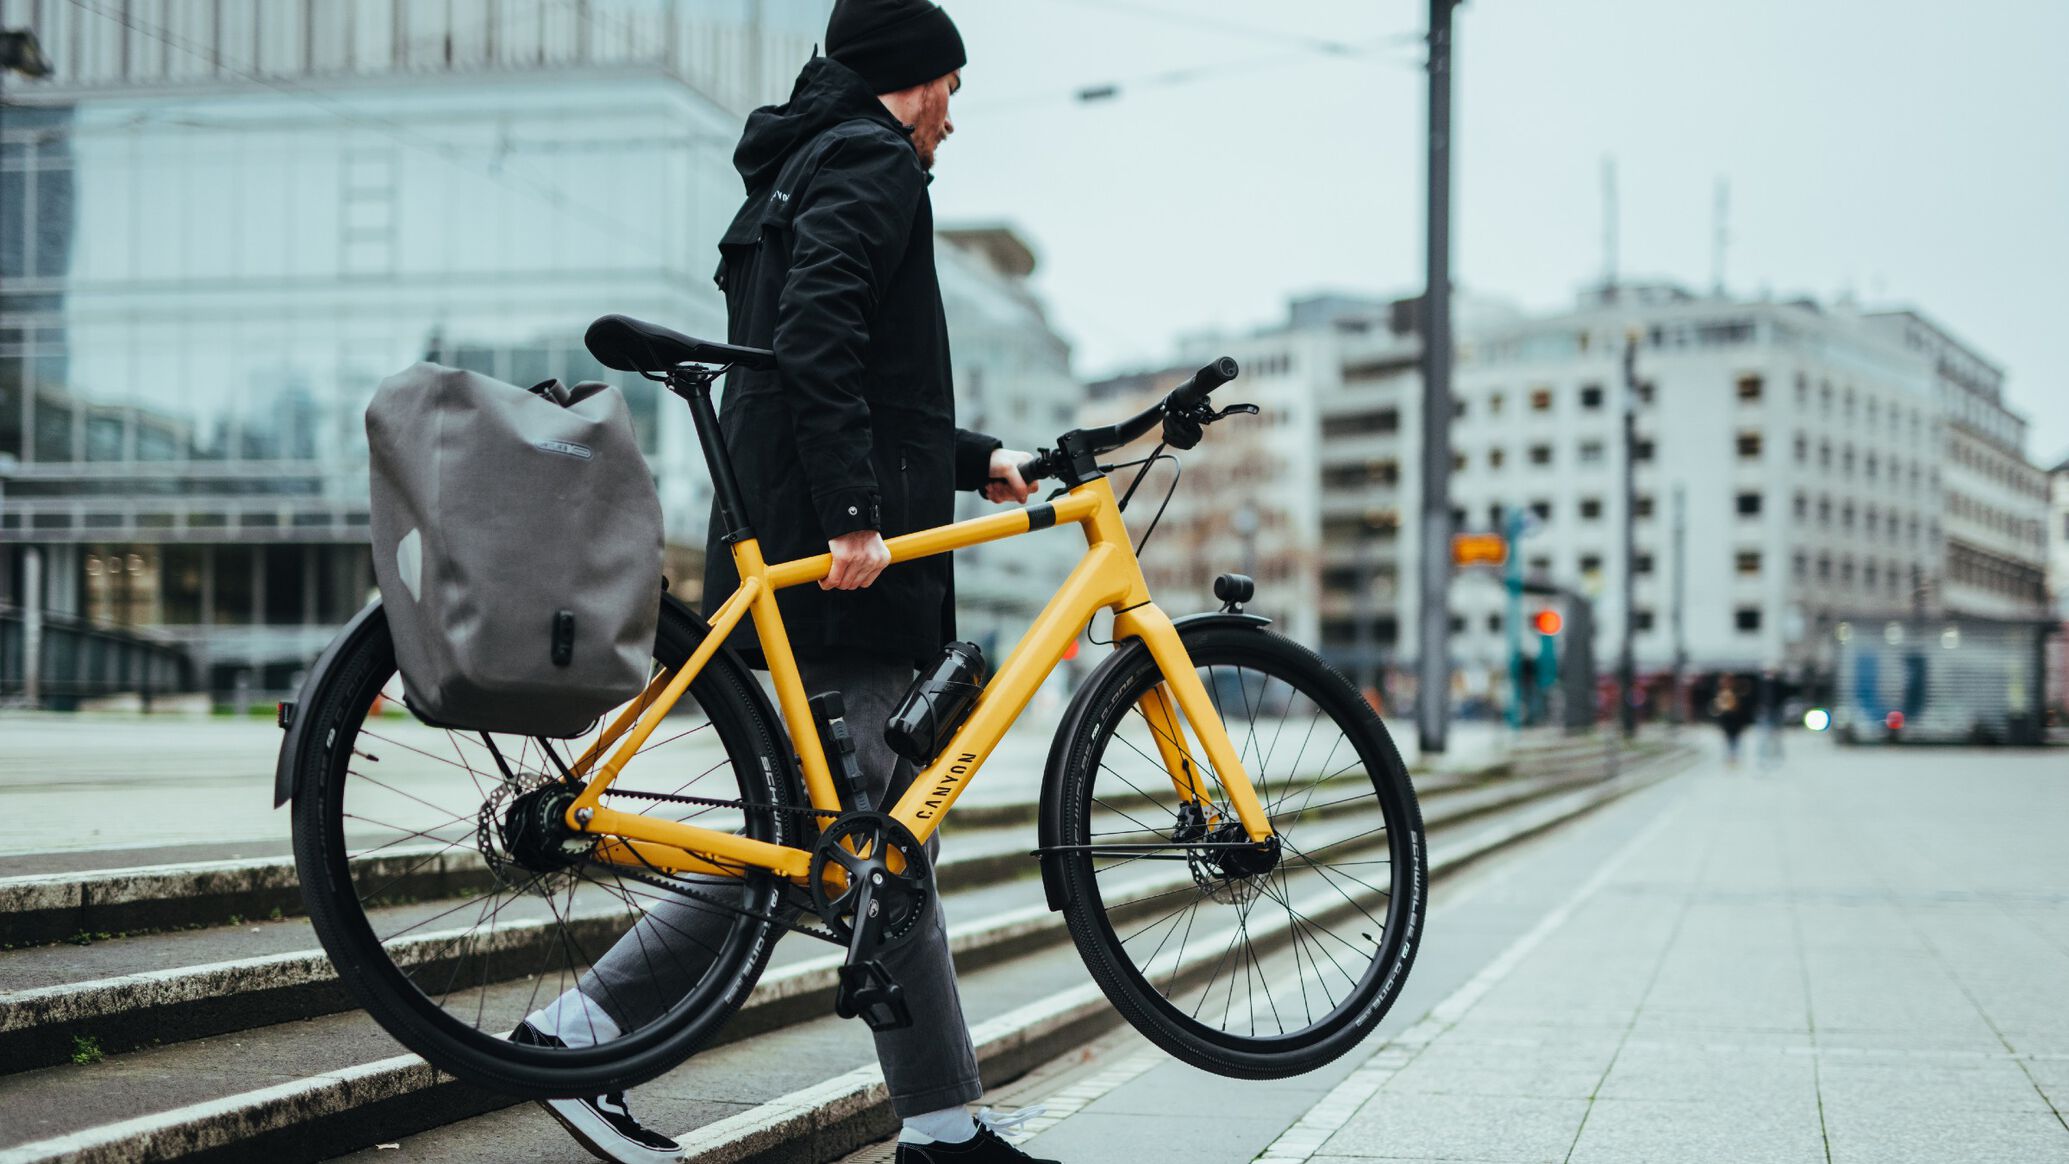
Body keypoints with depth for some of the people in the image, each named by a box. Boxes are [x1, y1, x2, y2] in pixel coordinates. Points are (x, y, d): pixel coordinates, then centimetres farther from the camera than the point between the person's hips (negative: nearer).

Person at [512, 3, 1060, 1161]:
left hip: (802, 548, 11)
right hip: (845, 558, -11)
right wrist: (853, 515, -24)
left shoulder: (800, 174, 27)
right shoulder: (870, 161, -5)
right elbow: (818, 344, -20)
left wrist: (975, 459, 24)